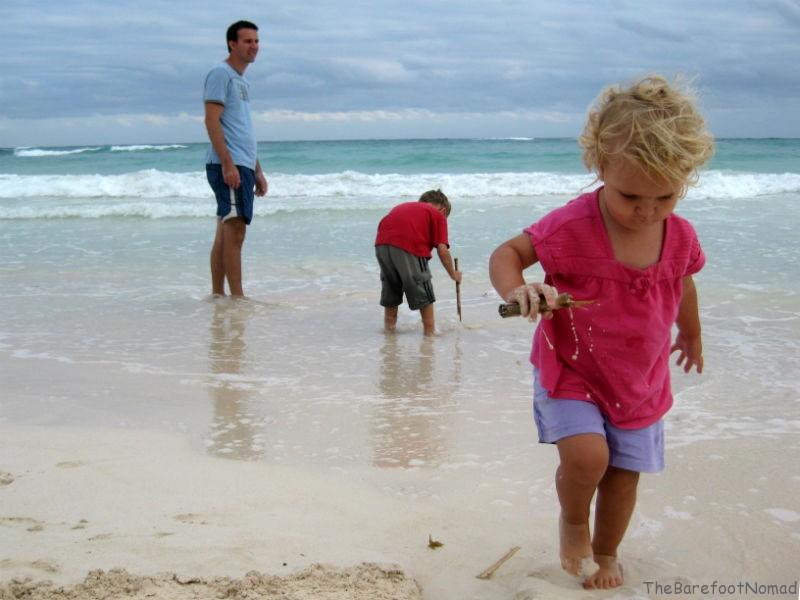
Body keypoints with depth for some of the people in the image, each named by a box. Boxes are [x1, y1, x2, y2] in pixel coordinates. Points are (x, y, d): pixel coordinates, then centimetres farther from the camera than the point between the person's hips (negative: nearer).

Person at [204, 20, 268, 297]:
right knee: (235, 231, -12)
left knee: (225, 232, 10)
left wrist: (257, 171, 23)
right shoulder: (220, 74, -5)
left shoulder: (242, 81, 23)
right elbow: (212, 121, -14)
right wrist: (227, 164, -21)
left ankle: (217, 295, 13)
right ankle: (237, 297, -11)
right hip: (227, 165, -10)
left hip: (243, 166, 10)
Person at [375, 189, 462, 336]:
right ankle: (430, 329, 21)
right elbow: (442, 250, 8)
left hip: (382, 244, 5)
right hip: (410, 247, -5)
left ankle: (389, 325, 36)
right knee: (422, 288, 13)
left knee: (390, 285, 25)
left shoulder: (402, 207, 34)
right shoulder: (438, 215, 18)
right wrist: (453, 274, 21)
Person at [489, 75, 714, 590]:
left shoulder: (680, 237, -9)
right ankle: (573, 522, 12)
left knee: (625, 473, 12)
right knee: (586, 454, -23)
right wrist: (515, 290, -40)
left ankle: (606, 551, 41)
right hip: (570, 373, -4)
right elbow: (507, 252, -17)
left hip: (641, 383, 4)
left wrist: (692, 336, 30)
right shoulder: (572, 227, -25)